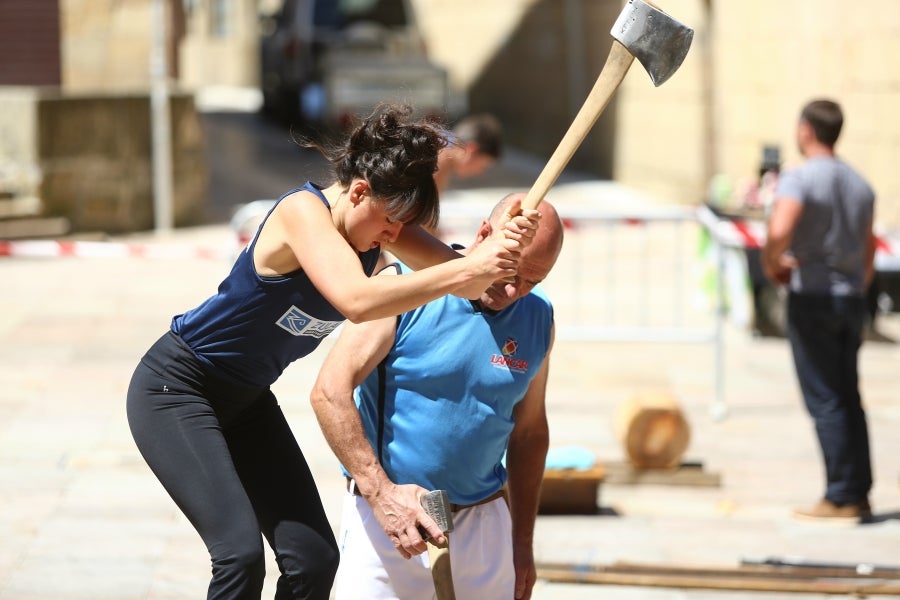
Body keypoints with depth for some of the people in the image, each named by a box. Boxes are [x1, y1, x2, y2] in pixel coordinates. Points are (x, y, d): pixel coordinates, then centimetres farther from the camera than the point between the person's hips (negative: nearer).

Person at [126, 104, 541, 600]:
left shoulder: (378, 220, -5)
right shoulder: (303, 211, -27)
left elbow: (464, 282, -17)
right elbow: (356, 300, -45)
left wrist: (502, 246, -39)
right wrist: (464, 270, -48)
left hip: (246, 400, 8)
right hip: (175, 388, -8)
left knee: (314, 557, -3)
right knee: (240, 551, -23)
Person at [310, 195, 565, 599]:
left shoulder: (538, 318, 4)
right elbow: (329, 391, -16)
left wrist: (523, 545, 17)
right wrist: (380, 492, -24)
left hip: (483, 521, 4)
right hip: (387, 517, -4)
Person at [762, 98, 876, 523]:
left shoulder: (799, 179, -11)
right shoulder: (860, 185, 12)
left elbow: (779, 230, -28)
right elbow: (868, 253, 16)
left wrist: (772, 264, -10)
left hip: (812, 296, -6)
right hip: (852, 297, 6)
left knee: (824, 400, -4)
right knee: (849, 398, 11)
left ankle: (841, 497, -6)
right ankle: (859, 494, 11)